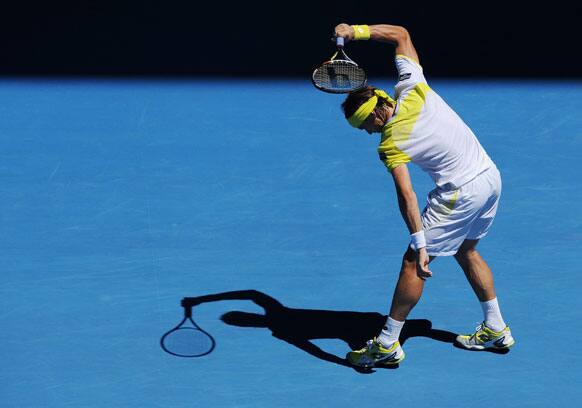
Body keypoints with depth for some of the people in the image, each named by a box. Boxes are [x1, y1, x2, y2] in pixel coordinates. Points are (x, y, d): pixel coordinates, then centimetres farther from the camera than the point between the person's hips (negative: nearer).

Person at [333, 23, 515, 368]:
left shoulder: (391, 145, -17)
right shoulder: (412, 88, -4)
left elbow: (407, 195, -25)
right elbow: (401, 33, 9)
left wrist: (420, 245, -25)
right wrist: (356, 31, 4)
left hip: (462, 193, -8)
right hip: (491, 175, 8)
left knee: (412, 264, -1)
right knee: (466, 251, 25)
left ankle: (387, 345, 5)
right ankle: (496, 330, 30)